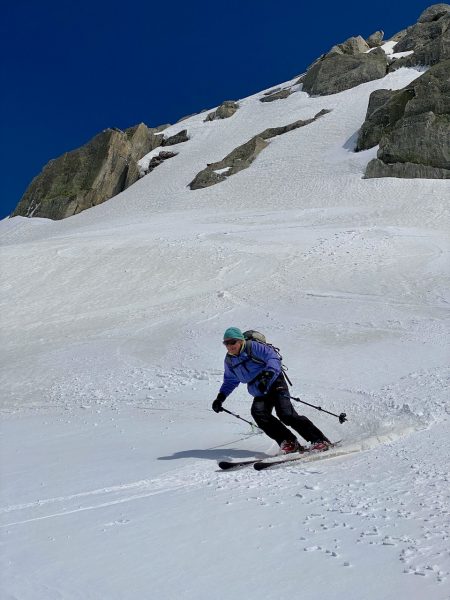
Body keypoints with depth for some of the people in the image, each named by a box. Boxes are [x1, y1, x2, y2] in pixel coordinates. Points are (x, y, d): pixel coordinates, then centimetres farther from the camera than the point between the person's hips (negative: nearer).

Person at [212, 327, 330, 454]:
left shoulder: (253, 347, -12)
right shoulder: (229, 360, 8)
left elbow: (273, 358, -19)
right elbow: (230, 381, 24)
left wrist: (267, 374, -36)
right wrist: (220, 397, 13)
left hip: (275, 384, -6)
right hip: (260, 394, 6)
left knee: (285, 414, -22)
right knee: (258, 412, -24)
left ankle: (320, 440, -12)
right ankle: (289, 442, -17)